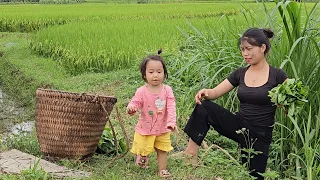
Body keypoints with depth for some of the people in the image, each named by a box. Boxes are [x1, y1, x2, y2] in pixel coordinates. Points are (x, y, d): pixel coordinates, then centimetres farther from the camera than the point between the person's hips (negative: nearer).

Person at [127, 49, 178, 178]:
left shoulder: (167, 90, -13)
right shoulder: (141, 91, -15)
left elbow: (171, 108, -17)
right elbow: (135, 103, -15)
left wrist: (171, 122, -30)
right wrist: (131, 108, -40)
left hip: (162, 129, 1)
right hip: (144, 129, -1)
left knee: (162, 150, 16)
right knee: (142, 150, 11)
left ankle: (162, 170, 33)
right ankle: (142, 157, 45)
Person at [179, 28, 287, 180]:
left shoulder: (277, 76, -8)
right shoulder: (240, 73, 5)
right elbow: (215, 92, 3)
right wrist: (205, 92, -19)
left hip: (260, 137, -3)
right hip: (238, 126, 3)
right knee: (204, 106, -18)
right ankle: (192, 152, -17)